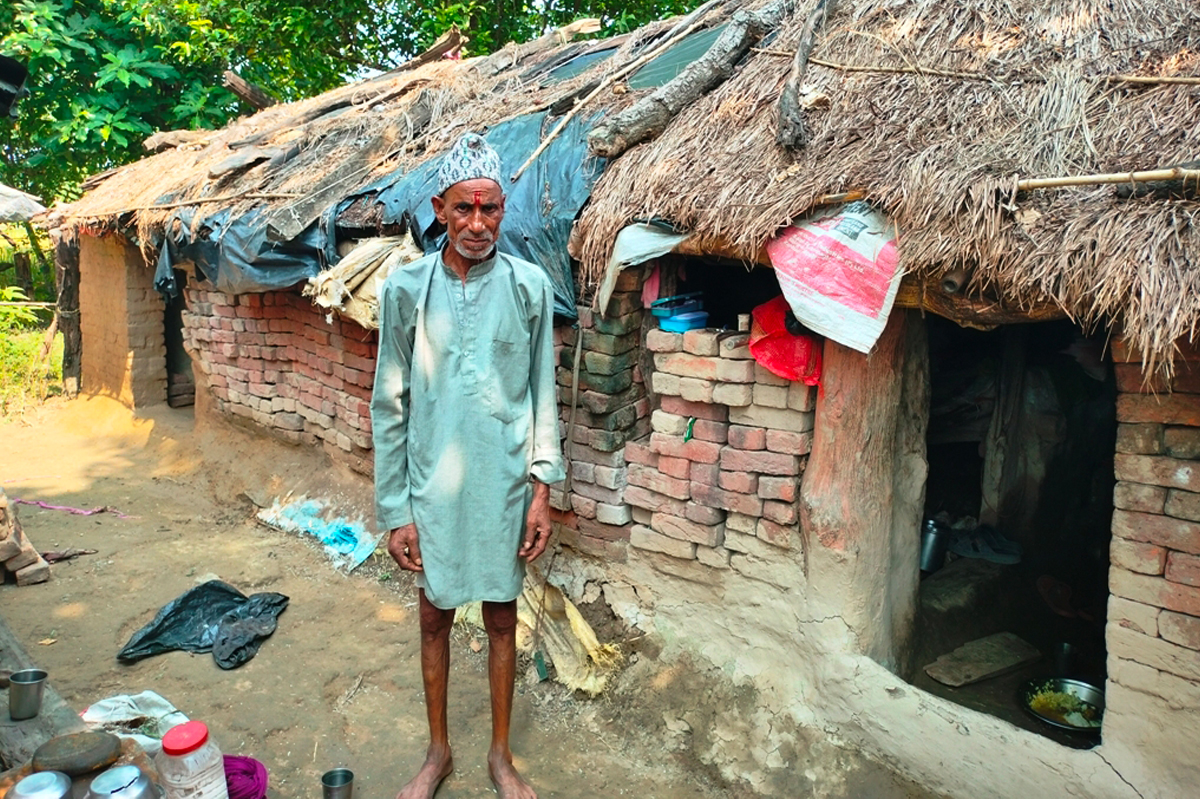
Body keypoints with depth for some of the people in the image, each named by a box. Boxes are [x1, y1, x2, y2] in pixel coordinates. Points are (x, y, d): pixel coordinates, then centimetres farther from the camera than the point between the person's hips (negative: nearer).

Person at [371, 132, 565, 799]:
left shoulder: (530, 287, -5)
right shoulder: (406, 288, -5)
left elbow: (544, 397, 0)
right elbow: (390, 406, -1)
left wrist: (543, 490, -5)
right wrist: (394, 509, -3)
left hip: (505, 484, 0)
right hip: (433, 485, 1)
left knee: (502, 619, 14)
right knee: (435, 618, 15)